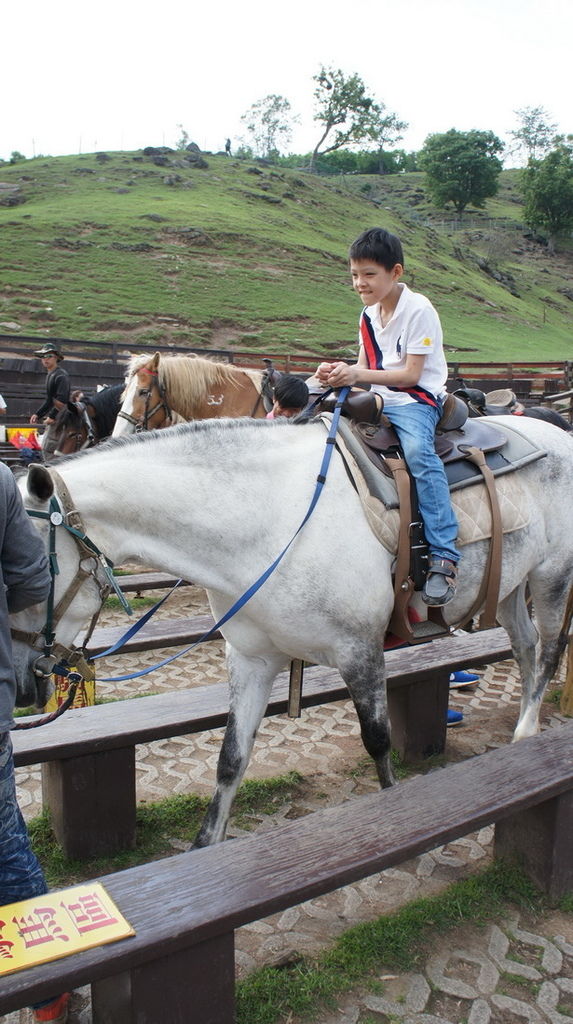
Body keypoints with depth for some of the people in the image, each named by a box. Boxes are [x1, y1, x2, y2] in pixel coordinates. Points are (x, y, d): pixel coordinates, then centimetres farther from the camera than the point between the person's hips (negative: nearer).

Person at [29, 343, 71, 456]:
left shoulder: (61, 375, -14)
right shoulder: (50, 375, 18)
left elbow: (62, 400, -23)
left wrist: (52, 416, -23)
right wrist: (38, 414, 18)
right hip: (53, 418, 10)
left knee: (48, 449, -13)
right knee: (45, 446, 13)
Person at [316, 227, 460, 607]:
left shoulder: (418, 309, -10)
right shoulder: (369, 315, 13)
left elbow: (411, 375, -15)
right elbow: (366, 368, 11)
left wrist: (357, 375, -23)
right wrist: (340, 372, -10)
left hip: (417, 398, -8)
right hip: (379, 399, 8)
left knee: (418, 449, -35)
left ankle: (444, 557, -38)